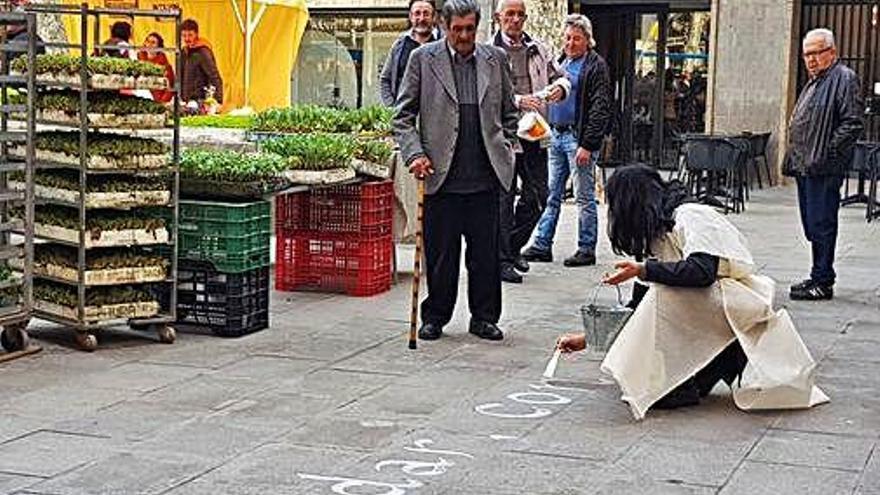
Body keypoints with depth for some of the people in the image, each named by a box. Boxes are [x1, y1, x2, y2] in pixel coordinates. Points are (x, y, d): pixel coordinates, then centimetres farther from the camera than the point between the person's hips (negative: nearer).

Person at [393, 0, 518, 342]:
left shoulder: (495, 59, 10)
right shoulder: (423, 58, 3)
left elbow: (509, 114, 20)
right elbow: (403, 115, 3)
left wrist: (505, 151, 9)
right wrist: (414, 154, -9)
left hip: (485, 176, 2)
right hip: (441, 176, -2)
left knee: (486, 253, 5)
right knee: (440, 253, 4)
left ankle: (484, 317, 18)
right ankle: (435, 317, 18)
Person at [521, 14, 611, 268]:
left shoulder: (595, 66, -8)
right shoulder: (563, 63, 15)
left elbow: (600, 109, -13)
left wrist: (587, 145, -18)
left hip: (578, 137, -8)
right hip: (557, 135, 8)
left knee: (584, 197, 0)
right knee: (552, 195, 10)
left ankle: (587, 250, 7)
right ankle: (542, 245, 14)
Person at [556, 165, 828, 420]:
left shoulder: (691, 217, -14)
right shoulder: (657, 233, 11)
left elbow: (702, 271, -30)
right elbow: (641, 305, 14)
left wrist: (642, 270, -26)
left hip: (740, 306, -9)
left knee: (664, 294, -27)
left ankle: (676, 386, -20)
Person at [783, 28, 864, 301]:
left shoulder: (844, 79, -7)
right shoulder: (813, 83, 22)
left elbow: (853, 123, -15)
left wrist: (827, 153, -18)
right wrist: (794, 157, 17)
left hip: (824, 169, -10)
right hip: (805, 166, 10)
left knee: (821, 225, -7)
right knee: (812, 225, 13)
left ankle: (822, 282, -3)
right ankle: (820, 276, 20)